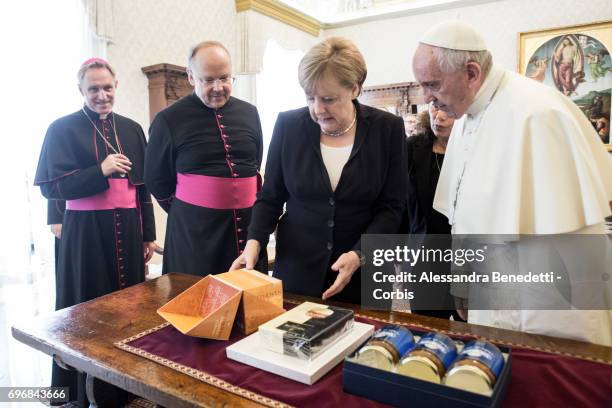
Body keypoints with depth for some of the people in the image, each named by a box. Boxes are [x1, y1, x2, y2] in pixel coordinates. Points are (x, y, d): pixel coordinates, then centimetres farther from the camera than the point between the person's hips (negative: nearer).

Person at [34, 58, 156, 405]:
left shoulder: (131, 129, 10)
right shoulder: (63, 128, -2)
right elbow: (51, 187, -8)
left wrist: (148, 234, 9)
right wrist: (101, 171, -20)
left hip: (128, 229, 4)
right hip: (86, 232, -3)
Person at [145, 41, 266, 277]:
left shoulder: (249, 113, 7)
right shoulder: (169, 120, -5)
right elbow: (156, 180, 3)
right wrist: (188, 214, 8)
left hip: (248, 223, 4)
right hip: (194, 230, -3)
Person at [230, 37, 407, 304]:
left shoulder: (388, 129, -6)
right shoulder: (288, 125, -4)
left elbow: (391, 207, -5)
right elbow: (270, 197, 2)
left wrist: (359, 254, -19)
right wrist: (254, 242, -14)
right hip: (296, 268, 1)